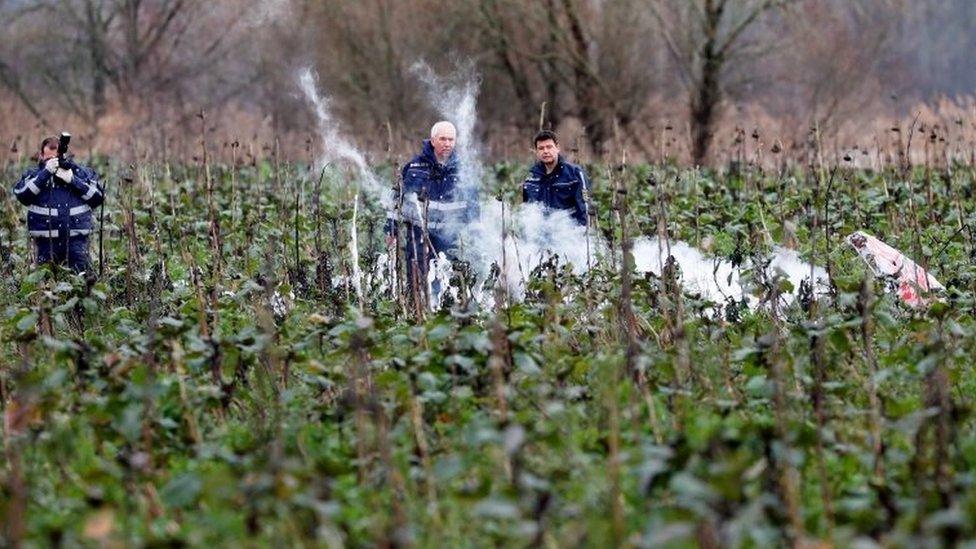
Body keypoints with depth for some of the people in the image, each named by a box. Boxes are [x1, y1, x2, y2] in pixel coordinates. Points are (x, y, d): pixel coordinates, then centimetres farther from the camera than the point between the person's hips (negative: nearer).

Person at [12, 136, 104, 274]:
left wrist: (73, 180, -10)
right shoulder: (34, 175, 7)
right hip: (46, 241, 0)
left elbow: (98, 197, 1)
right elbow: (21, 194, -11)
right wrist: (46, 173, -17)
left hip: (77, 238, 0)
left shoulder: (80, 172, 10)